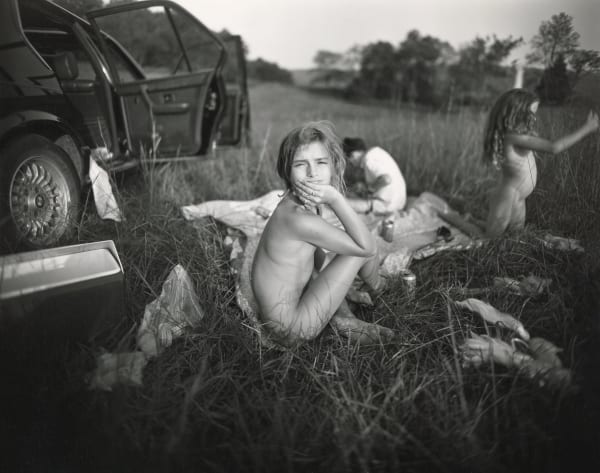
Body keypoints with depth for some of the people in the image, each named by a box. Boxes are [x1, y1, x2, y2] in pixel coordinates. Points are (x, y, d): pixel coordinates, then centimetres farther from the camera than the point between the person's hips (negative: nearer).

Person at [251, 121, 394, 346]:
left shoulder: (293, 204, -1)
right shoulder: (299, 219, -29)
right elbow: (368, 247, -22)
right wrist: (336, 199, -26)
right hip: (292, 329, -9)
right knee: (362, 250, -8)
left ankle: (342, 319, 22)